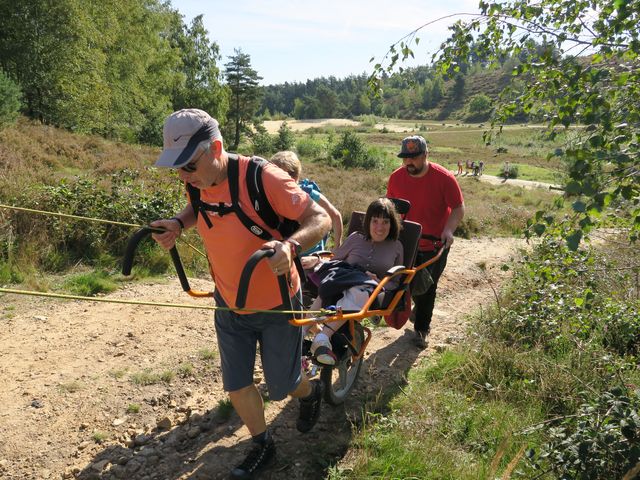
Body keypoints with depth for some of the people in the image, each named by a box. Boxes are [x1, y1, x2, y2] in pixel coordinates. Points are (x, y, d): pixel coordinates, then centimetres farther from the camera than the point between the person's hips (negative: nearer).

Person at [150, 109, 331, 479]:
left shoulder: (262, 178, -29)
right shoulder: (199, 182, -9)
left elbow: (321, 219, -26)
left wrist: (290, 246, -46)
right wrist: (178, 223, -6)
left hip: (276, 306, -5)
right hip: (229, 306, 5)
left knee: (281, 387, 12)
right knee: (237, 385, 11)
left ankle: (311, 392, 49)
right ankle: (263, 445, 39)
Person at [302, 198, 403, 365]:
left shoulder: (396, 247, 17)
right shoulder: (356, 238, 18)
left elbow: (395, 283, 16)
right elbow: (334, 260, 21)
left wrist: (378, 282, -6)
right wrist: (316, 260, 0)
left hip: (372, 294, -1)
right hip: (342, 282, 1)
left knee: (360, 291, -41)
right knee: (328, 289, -38)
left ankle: (323, 336, -51)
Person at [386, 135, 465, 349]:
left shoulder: (444, 178, -19)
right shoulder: (396, 177, -9)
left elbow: (458, 208, -13)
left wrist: (449, 229, -28)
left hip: (435, 245, -3)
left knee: (427, 288, 4)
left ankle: (421, 329, 19)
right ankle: (420, 308, 49)